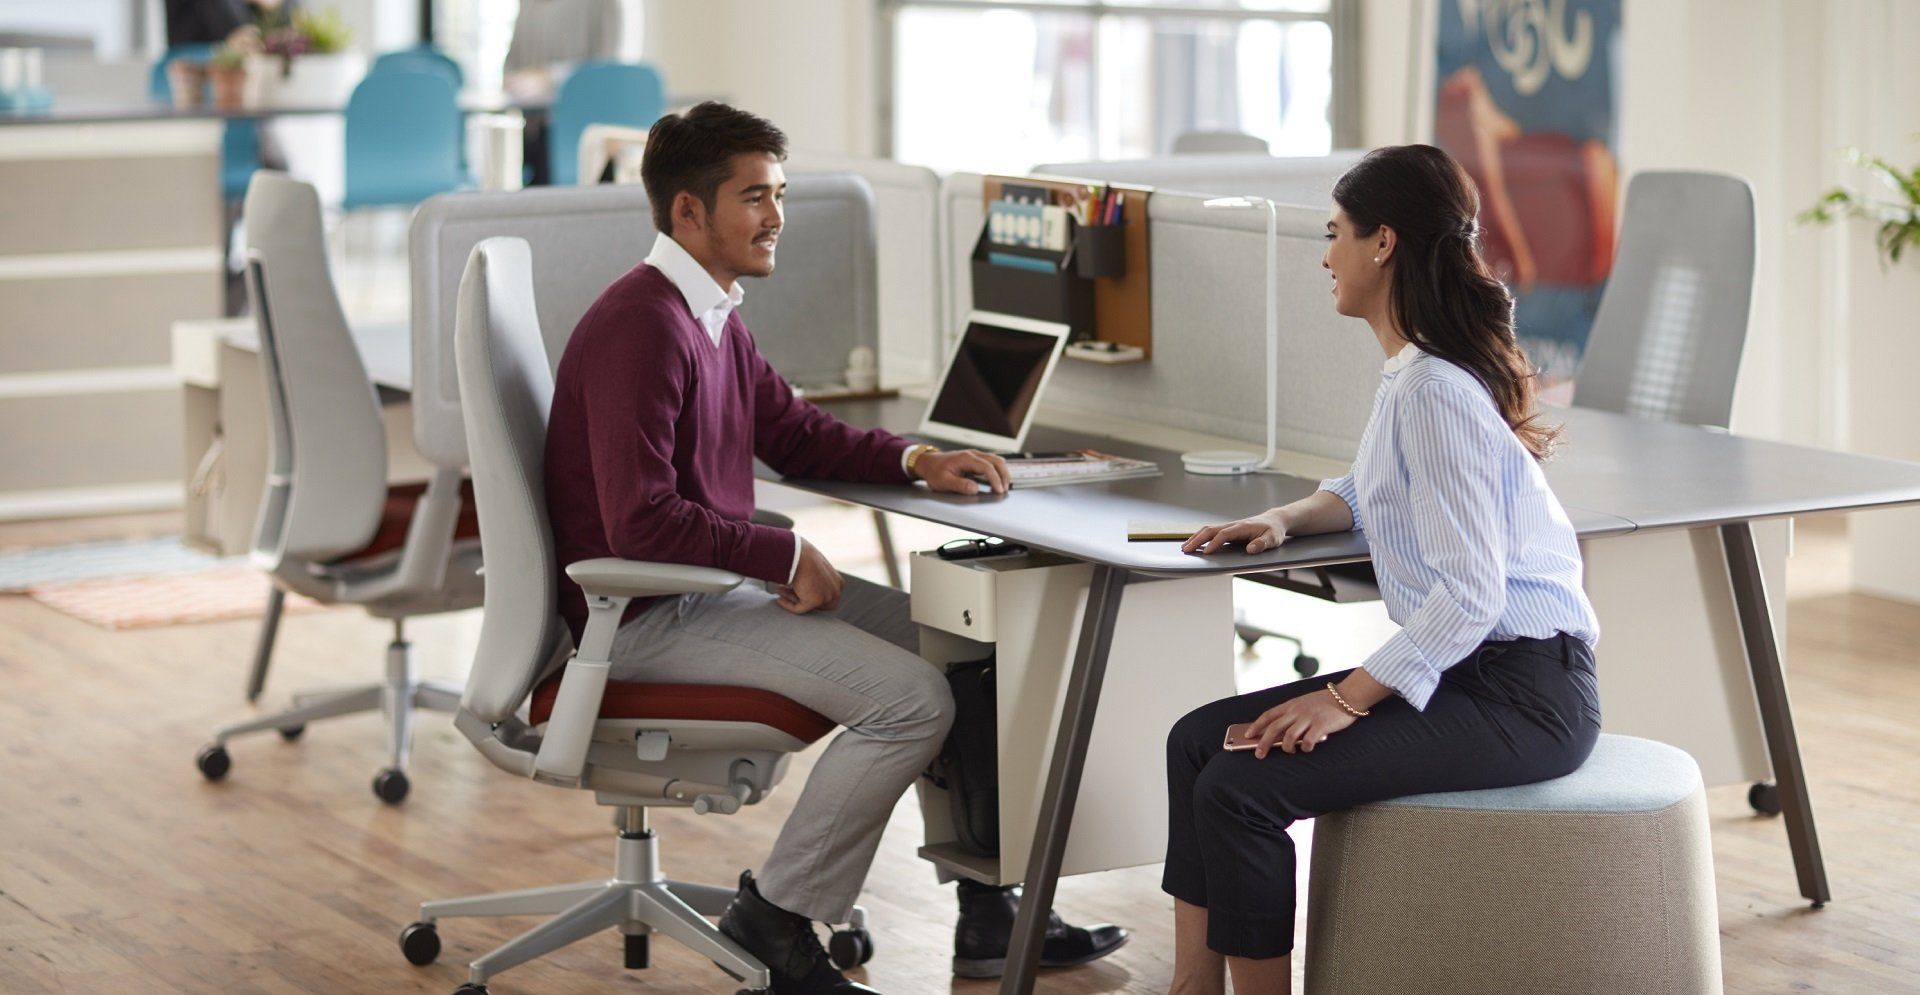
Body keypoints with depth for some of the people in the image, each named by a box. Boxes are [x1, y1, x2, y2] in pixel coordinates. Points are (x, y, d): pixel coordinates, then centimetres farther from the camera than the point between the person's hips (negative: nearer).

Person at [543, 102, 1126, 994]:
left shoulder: (712, 314, 11)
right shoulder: (640, 327, -21)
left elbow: (794, 431, 23)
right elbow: (641, 524, -28)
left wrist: (915, 460, 7)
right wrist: (787, 556, -20)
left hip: (722, 581, 11)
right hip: (650, 616, -11)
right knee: (912, 698, -20)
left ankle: (987, 914, 15)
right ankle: (774, 920, -5)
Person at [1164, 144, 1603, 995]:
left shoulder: (1436, 391, -19)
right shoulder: (1409, 373, 12)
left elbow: (1470, 591, -24)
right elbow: (1371, 491, 30)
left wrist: (1349, 698, -22)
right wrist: (1286, 520, 10)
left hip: (1518, 692, -11)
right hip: (1465, 667, 11)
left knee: (1240, 790, -21)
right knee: (1198, 740, 6)